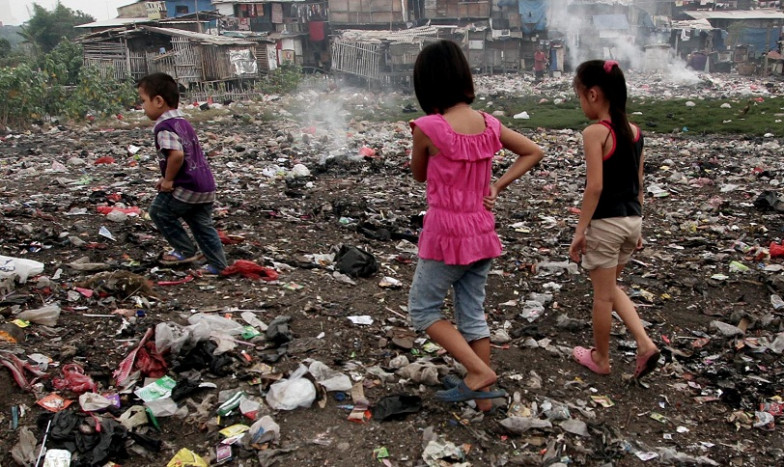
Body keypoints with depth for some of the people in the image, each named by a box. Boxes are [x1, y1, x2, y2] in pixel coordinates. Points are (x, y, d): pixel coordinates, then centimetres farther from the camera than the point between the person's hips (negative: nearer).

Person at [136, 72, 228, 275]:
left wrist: (168, 179, -16)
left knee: (159, 211, 11)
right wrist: (168, 178, 18)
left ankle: (186, 251, 15)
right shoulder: (182, 122, 16)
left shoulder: (164, 127, -14)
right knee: (202, 224, 14)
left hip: (187, 187, -9)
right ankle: (218, 264, 14)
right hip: (206, 184, 9)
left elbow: (177, 154, -29)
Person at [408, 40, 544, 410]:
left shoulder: (429, 128, -18)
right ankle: (483, 395, 27)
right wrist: (496, 187, 5)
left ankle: (479, 372, 2)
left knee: (423, 310, 12)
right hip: (482, 231, 6)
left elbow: (419, 175, -1)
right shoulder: (489, 124, -1)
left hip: (445, 233, -6)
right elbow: (533, 152, 10)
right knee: (472, 313, 18)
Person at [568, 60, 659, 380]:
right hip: (632, 220, 7)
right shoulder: (634, 131, 6)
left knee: (602, 295, 9)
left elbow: (595, 186, -21)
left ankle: (600, 359, 26)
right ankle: (645, 344, 15)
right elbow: (638, 185, 11)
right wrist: (636, 226, 19)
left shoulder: (595, 132, -16)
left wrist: (579, 230, -14)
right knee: (610, 286, 24)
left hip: (605, 223, -7)